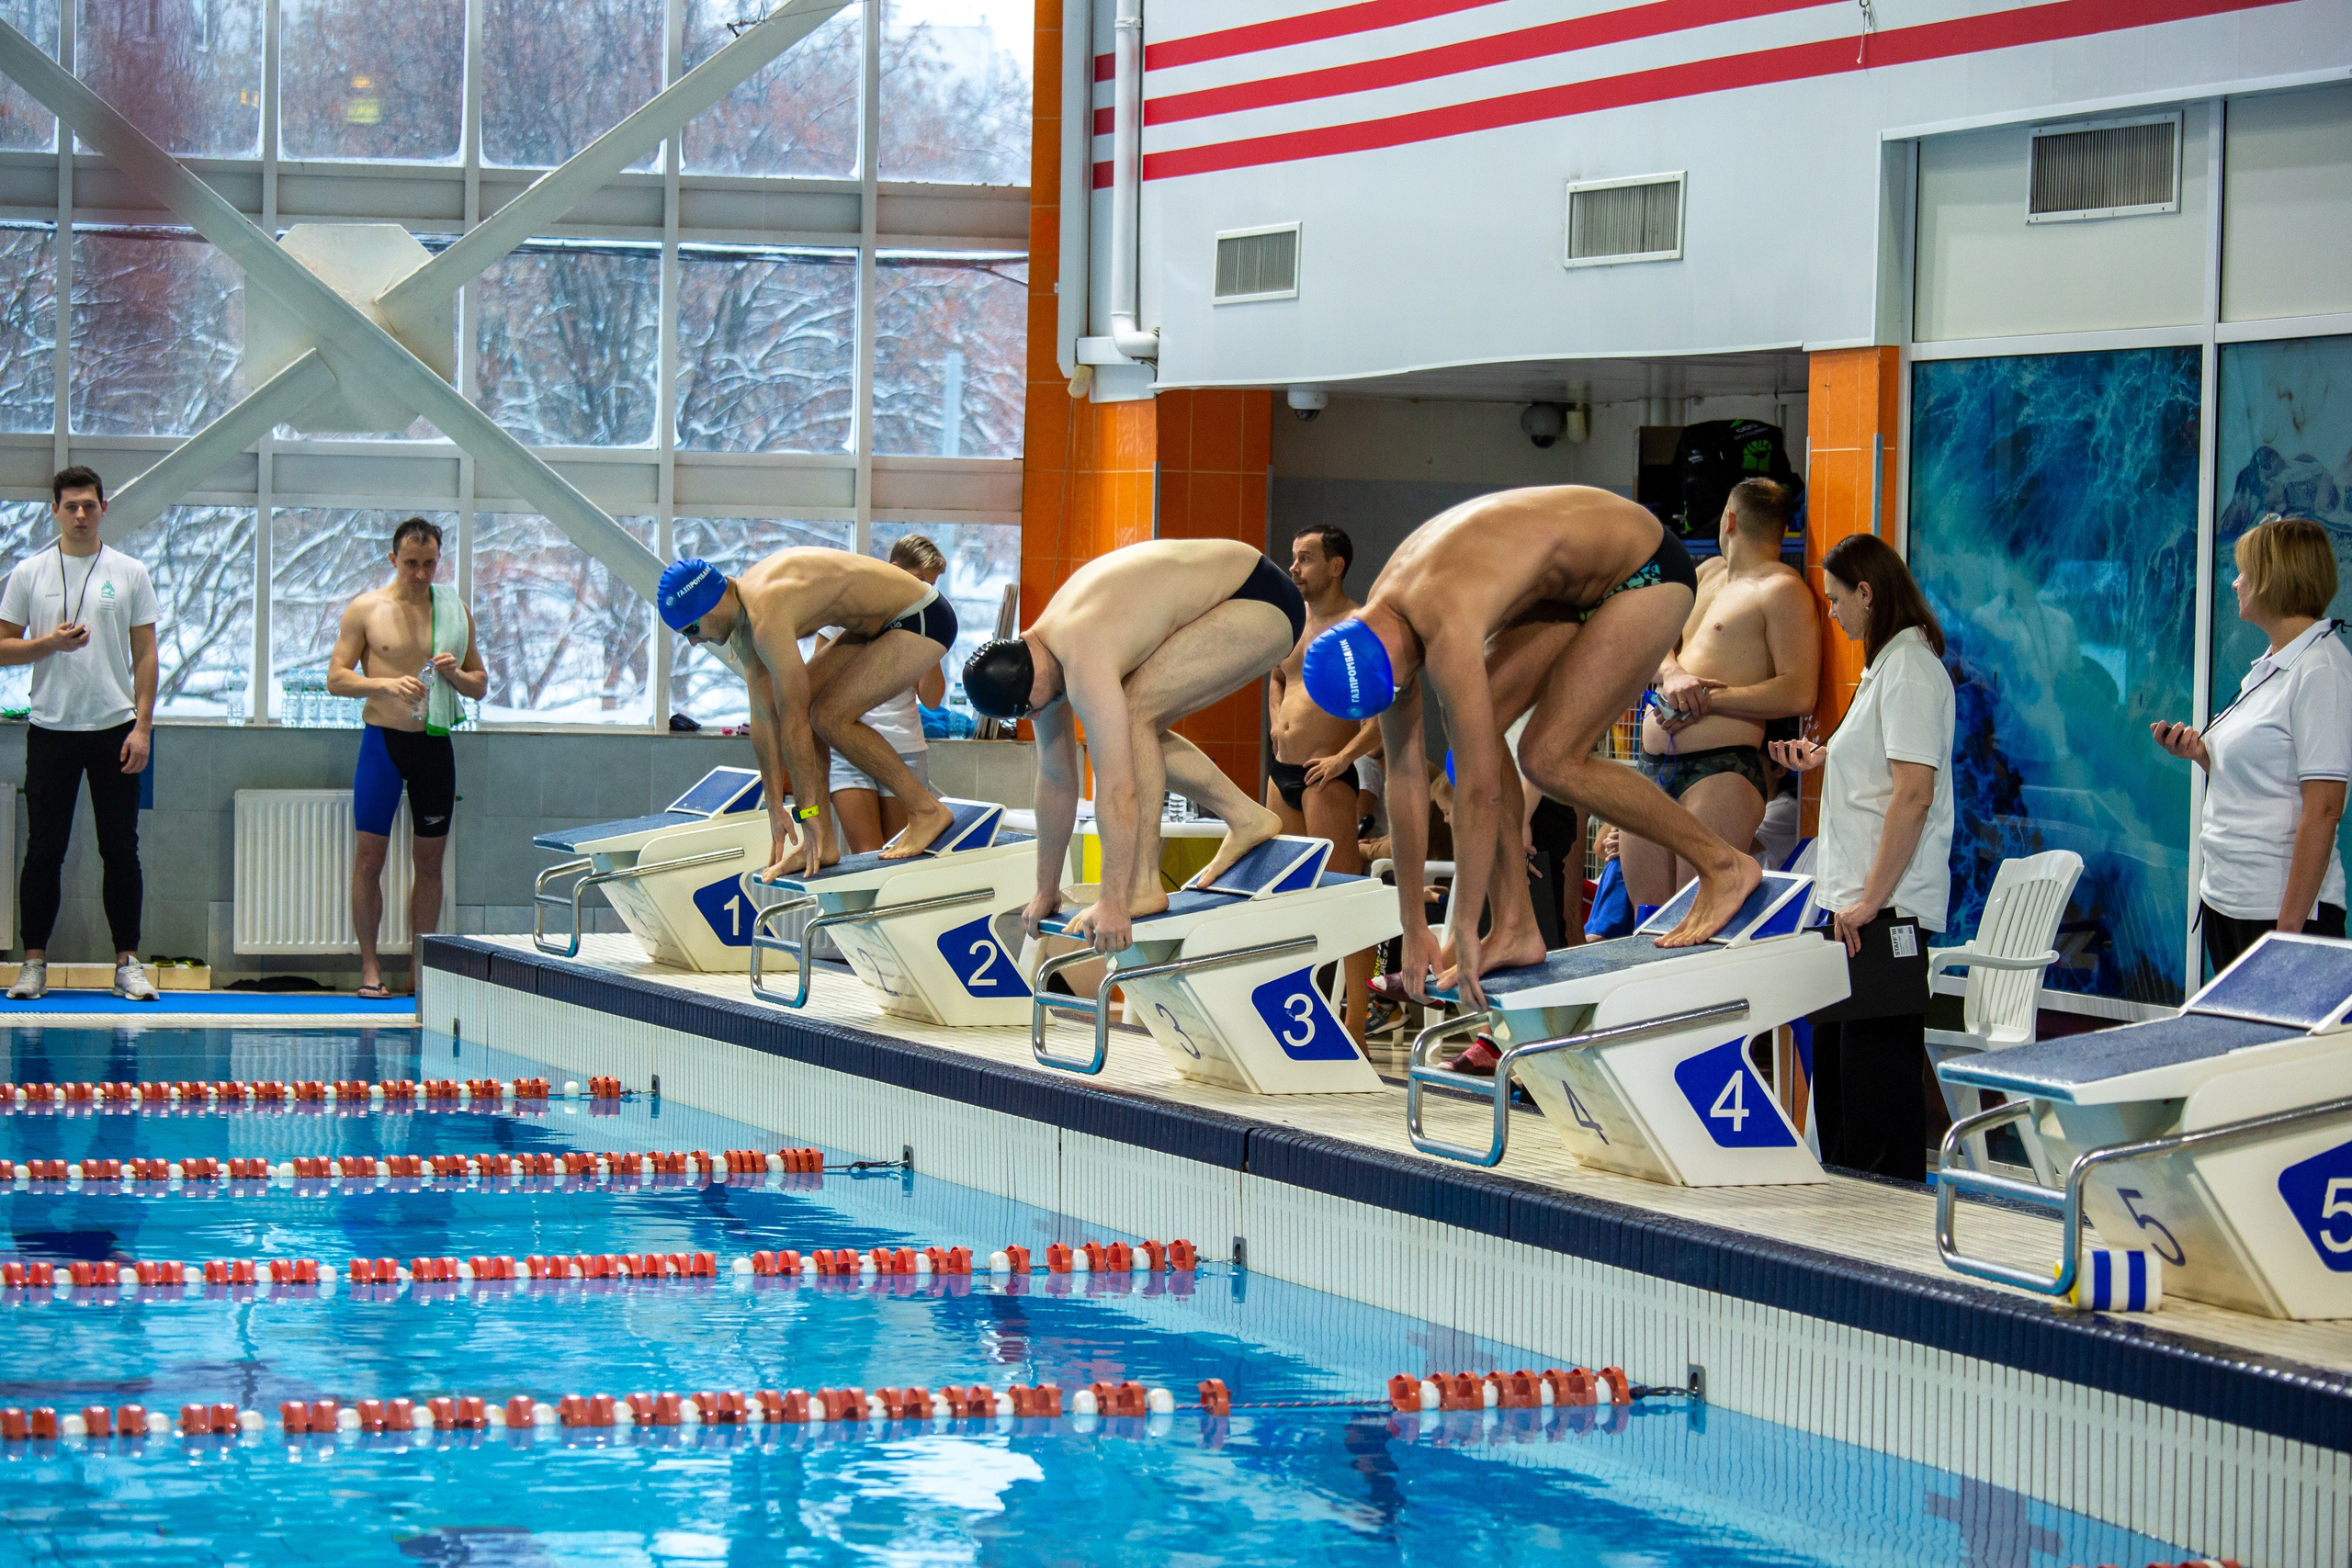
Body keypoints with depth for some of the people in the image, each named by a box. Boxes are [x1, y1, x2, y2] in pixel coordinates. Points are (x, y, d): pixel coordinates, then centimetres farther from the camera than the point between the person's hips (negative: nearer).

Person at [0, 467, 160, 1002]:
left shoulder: (129, 573, 5)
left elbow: (145, 655, 4)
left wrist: (143, 726, -4)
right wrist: (49, 644, -13)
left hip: (115, 727, 0)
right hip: (51, 730, 0)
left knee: (121, 850, 2)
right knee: (44, 851, 2)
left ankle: (127, 963, 6)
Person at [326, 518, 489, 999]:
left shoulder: (455, 611, 8)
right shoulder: (365, 609, 0)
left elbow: (481, 685, 13)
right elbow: (336, 678, -2)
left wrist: (455, 675, -10)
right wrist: (385, 683, -19)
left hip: (435, 743, 3)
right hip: (383, 741, -2)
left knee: (430, 860, 6)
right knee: (370, 855, -2)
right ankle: (370, 966, 5)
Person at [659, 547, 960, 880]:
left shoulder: (767, 618, -29)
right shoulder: (741, 618, 1)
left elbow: (794, 718, -27)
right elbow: (763, 715, 5)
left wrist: (807, 812, -22)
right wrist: (775, 807, 6)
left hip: (924, 620, -10)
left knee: (829, 716, -18)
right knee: (802, 700, 3)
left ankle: (927, 809, -6)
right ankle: (822, 845, 5)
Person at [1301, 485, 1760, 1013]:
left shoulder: (1446, 633, -34)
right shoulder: (1382, 616, -7)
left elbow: (1479, 790, -32)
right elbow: (1404, 773, 0)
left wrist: (1465, 931, -25)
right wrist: (1413, 928, 2)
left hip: (1647, 571, -9)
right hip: (1577, 583, 9)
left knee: (1549, 759, -14)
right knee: (1481, 728, -4)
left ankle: (1723, 865, -1)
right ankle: (1516, 929, 1)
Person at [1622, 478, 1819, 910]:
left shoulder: (1783, 590, -4)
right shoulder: (1710, 573, 23)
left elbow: (1799, 694, -14)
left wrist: (1707, 701, -16)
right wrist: (1672, 674, -5)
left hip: (1720, 768, -9)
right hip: (1653, 769, 9)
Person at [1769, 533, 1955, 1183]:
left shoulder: (1911, 668, -13)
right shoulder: (1884, 666, 18)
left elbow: (1914, 794, -21)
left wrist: (1871, 900, -21)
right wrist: (1821, 758, 34)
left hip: (1885, 912, -11)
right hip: (1851, 906, 11)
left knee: (1878, 1075, -8)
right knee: (1833, 1061, 13)